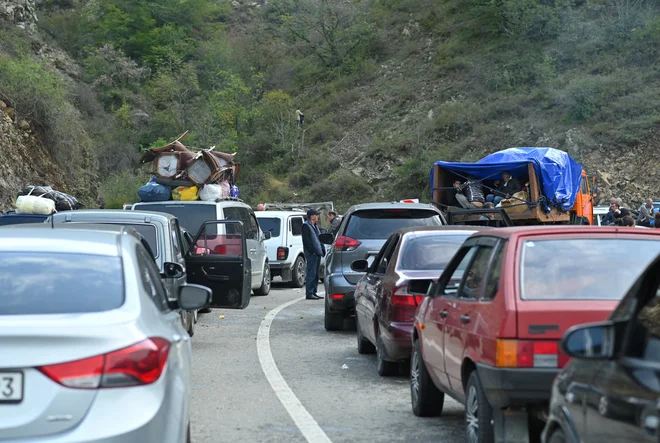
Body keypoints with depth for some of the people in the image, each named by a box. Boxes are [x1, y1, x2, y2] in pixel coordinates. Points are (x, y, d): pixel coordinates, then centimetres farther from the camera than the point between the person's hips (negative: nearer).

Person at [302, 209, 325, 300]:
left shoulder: (315, 226, 20)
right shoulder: (306, 225, -8)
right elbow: (306, 241, -15)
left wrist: (322, 250, 13)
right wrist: (313, 251, -19)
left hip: (317, 253, 9)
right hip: (311, 254, -9)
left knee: (316, 274, 11)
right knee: (311, 274, -9)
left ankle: (314, 292, 16)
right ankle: (309, 293, -7)